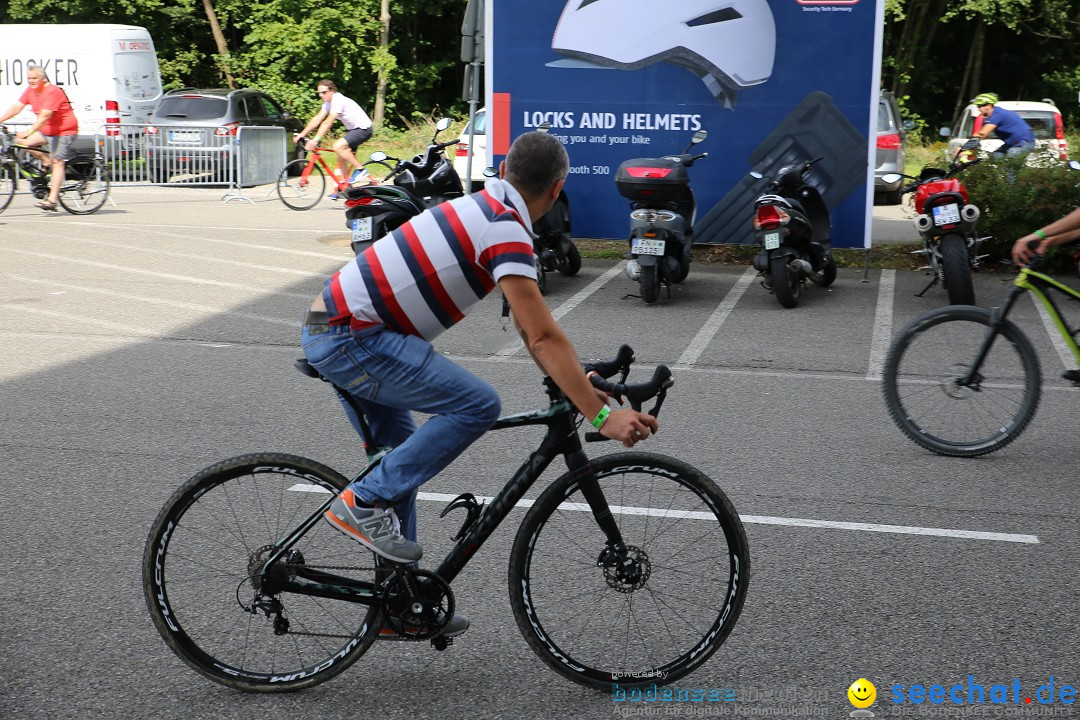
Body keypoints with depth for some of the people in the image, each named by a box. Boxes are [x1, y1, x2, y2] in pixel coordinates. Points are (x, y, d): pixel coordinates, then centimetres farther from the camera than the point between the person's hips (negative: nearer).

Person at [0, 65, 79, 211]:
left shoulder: (52, 92, -22)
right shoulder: (30, 90, 3)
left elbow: (45, 116, -32)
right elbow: (16, 107, 1)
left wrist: (28, 132, -40)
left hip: (64, 131, -9)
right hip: (46, 130, 9)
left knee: (57, 162, -14)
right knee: (21, 142, -5)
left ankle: (52, 199, -16)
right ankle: (46, 161, 11)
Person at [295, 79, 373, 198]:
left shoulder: (339, 100, -23)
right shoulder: (328, 102, 6)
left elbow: (327, 123, -31)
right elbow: (317, 119, 3)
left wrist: (315, 140, -36)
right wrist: (301, 134, -4)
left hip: (363, 129, -10)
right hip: (352, 129, 10)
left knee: (337, 146, -26)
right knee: (342, 158, 8)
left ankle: (360, 169, -14)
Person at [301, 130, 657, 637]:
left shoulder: (480, 208, 15)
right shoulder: (506, 229, -16)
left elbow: (530, 329, 19)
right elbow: (543, 337, -23)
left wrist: (576, 382, 17)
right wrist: (602, 415, -23)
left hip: (334, 331, 10)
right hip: (351, 339, -10)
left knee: (402, 455, 18)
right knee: (477, 405, -17)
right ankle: (365, 503, -8)